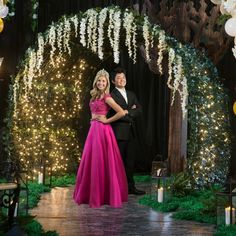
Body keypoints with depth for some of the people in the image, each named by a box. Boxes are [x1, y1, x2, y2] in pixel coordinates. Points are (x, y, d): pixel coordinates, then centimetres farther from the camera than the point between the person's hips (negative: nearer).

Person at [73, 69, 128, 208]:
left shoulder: (106, 97, -10)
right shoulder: (95, 96, 13)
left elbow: (121, 113, -18)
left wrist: (107, 120, -11)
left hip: (102, 130, -8)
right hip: (93, 130, 8)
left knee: (101, 161, -3)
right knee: (91, 161, 12)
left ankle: (104, 194, 5)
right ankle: (92, 193, 22)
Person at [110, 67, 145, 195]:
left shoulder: (131, 94, 16)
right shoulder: (111, 95, -7)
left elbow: (139, 110, 7)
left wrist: (127, 113, -8)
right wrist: (131, 113, -6)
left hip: (129, 133, 7)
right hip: (118, 133, -7)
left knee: (129, 160, 11)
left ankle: (130, 186, 18)